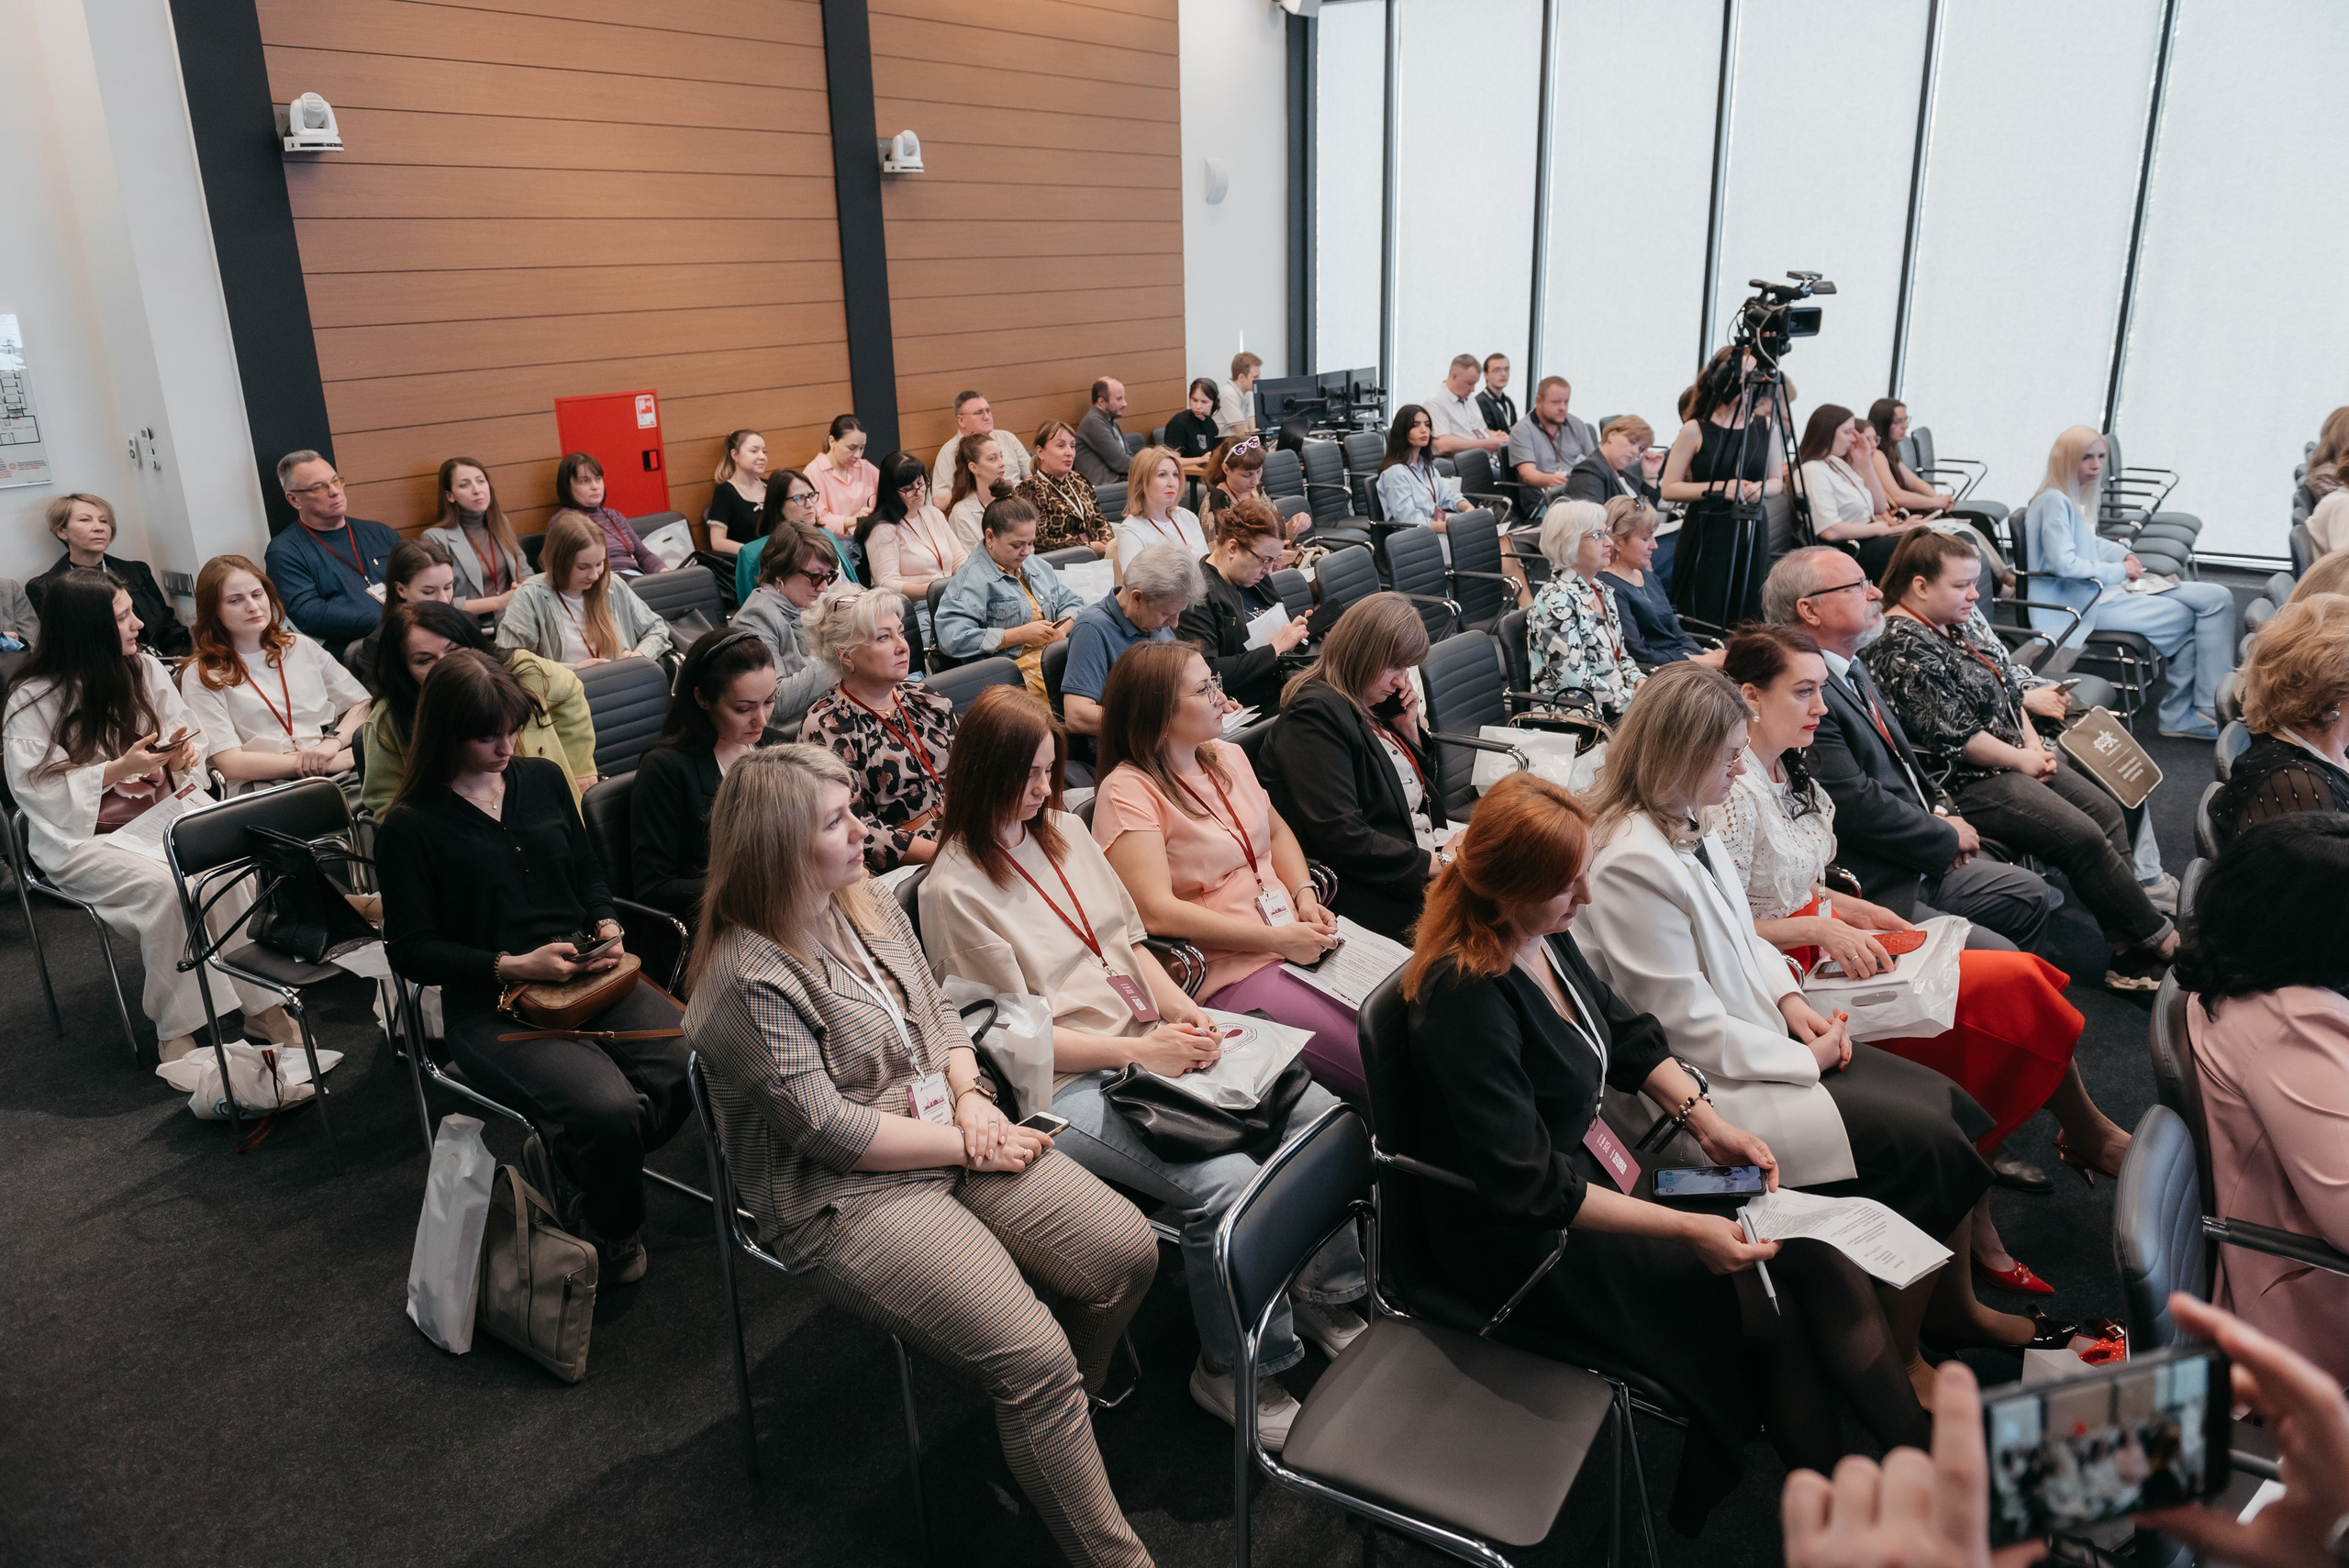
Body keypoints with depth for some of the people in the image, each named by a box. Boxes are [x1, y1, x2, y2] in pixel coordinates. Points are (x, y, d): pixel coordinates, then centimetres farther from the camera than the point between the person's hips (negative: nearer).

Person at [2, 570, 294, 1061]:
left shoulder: (145, 667, 7)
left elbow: (188, 735, 12)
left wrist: (183, 756, -12)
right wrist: (119, 770, -20)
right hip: (79, 837, -4)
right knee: (162, 884, -33)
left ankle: (262, 1005, -23)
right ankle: (175, 1027, -20)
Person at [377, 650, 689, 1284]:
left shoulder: (542, 779, 12)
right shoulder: (409, 826, -2)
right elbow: (411, 950, -3)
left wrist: (608, 928, 1)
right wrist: (512, 965, -16)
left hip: (590, 976, 5)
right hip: (491, 1006, -5)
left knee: (698, 1067, -21)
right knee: (608, 1109, -30)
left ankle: (560, 1163, 4)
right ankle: (611, 1242, 2)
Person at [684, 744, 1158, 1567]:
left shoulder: (869, 902, 5)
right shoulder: (747, 980, -20)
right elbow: (825, 1129, -20)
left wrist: (970, 1095, -4)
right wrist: (965, 1145, -15)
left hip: (948, 1135, 8)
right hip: (848, 1198, -8)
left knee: (1128, 1250, -6)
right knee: (1032, 1353, -21)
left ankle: (1050, 1423, 18)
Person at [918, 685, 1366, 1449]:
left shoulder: (1065, 830, 10)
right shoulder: (954, 891, -13)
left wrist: (1182, 1010, -3)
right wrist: (1141, 1053, -18)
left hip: (1147, 1040, 8)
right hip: (1064, 1084, -8)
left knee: (1318, 1112, -4)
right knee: (1228, 1182, -25)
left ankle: (1323, 1295, 17)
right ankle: (1233, 1371, 0)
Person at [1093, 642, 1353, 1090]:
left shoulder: (1228, 756, 12)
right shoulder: (1128, 792, -12)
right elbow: (1157, 912, -20)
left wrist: (1305, 895, 5)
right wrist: (1277, 939, -18)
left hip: (1297, 935, 8)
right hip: (1230, 973, -8)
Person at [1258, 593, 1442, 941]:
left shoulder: (1375, 707, 15)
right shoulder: (1316, 714, -13)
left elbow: (1422, 790, 27)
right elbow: (1339, 836, -21)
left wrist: (1408, 727, 10)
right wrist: (1431, 865, -19)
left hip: (1429, 855, 10)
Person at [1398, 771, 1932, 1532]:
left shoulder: (1543, 933, -5)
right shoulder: (1464, 998, -30)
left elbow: (1628, 1034, 11)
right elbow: (1527, 1187, -29)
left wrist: (1707, 1120, -2)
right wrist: (1685, 1229, -28)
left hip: (1598, 1160, 8)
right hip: (1518, 1241, -8)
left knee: (1813, 1250, -3)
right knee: (1761, 1309, -13)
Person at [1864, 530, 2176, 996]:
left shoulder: (1961, 621, 10)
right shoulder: (1904, 647, -21)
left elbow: (2009, 686, 18)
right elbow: (1954, 737, -22)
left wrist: (2034, 742, 3)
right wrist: (2022, 760, -10)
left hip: (2015, 755, 11)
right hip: (1967, 781, -11)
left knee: (2106, 810, 1)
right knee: (2084, 838, -15)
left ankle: (2130, 955, 1)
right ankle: (2160, 938, 4)